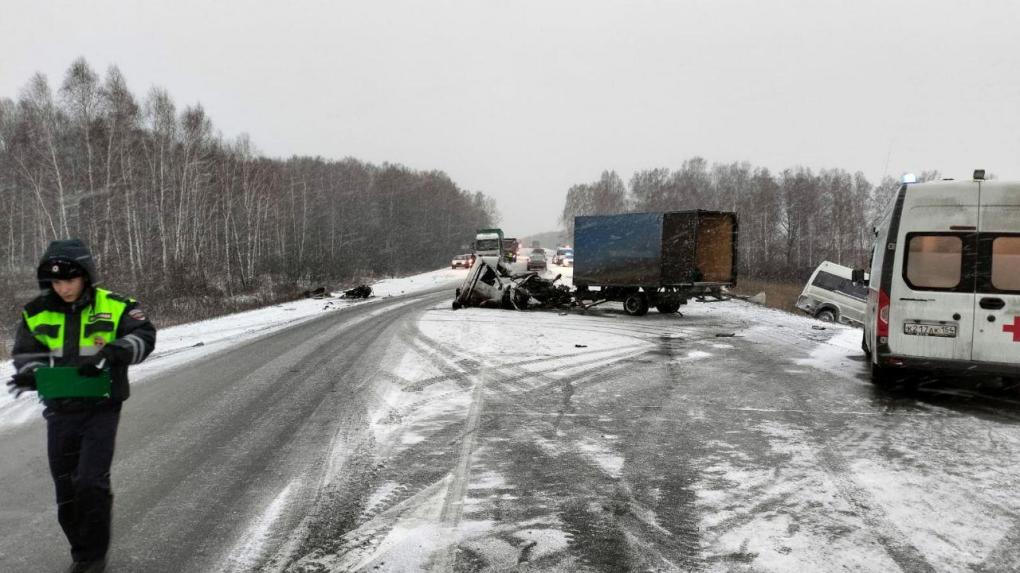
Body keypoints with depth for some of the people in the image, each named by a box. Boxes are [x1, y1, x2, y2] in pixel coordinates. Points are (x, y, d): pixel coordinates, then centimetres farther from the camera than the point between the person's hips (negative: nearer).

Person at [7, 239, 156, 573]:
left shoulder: (114, 307, -8)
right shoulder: (37, 314, 1)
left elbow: (144, 336, -13)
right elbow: (26, 354, 8)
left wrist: (111, 353, -30)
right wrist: (29, 375, -15)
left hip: (102, 409, -3)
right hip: (60, 411, 4)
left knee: (90, 482, -12)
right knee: (66, 489, 11)